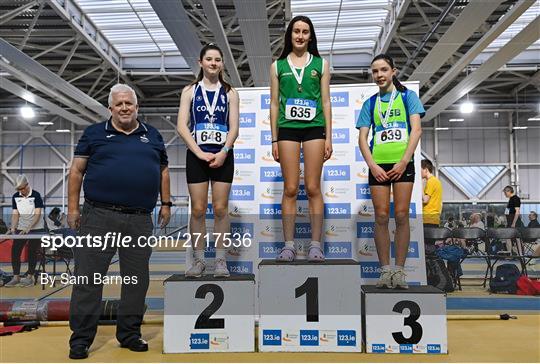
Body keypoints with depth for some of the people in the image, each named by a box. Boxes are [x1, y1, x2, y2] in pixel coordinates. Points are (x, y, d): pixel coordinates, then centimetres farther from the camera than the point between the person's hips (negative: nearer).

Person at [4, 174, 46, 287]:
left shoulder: (36, 196, -12)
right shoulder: (15, 197, 2)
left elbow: (37, 214, -15)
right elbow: (15, 214, 3)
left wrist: (28, 228, -23)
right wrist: (13, 228, -11)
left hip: (36, 229, -5)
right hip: (20, 229, 5)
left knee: (32, 253, 0)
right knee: (15, 251, -1)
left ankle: (30, 277, 10)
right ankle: (16, 277, 8)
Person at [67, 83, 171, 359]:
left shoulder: (152, 136, 15)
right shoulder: (94, 133, 8)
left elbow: (163, 171, 19)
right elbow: (76, 170, 7)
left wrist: (166, 204, 12)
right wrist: (73, 207, 0)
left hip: (140, 220, 2)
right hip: (98, 217, -2)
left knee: (137, 280, 8)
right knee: (88, 279, 0)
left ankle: (130, 334, 23)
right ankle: (80, 340, 13)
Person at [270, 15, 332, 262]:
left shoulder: (320, 64, 10)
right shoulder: (278, 66, 11)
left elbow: (325, 102, 8)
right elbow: (274, 104, 9)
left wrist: (328, 137, 1)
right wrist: (274, 140, 4)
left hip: (314, 129, 0)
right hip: (288, 129, 1)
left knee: (313, 189, -1)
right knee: (290, 189, 0)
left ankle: (315, 245, 4)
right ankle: (289, 245, 5)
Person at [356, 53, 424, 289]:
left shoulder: (407, 96, 9)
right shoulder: (370, 103, 14)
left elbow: (416, 129, -1)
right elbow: (362, 138, 7)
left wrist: (404, 161, -11)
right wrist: (372, 165, -7)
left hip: (402, 164, -2)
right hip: (378, 165, 2)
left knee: (401, 216, -5)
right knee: (381, 217, -1)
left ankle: (399, 270, 2)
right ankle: (385, 270, 5)